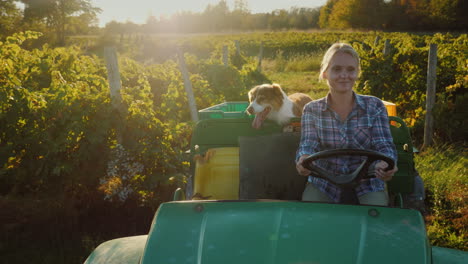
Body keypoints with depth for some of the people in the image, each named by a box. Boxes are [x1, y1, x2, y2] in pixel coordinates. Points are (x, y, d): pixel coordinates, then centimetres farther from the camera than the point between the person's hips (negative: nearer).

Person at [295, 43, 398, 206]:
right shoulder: (312, 110, 2)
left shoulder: (375, 107, 2)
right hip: (324, 184, 0)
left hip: (367, 184, 0)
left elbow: (384, 145, -7)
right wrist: (303, 159, -35)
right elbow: (308, 145, -10)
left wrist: (385, 164, -31)